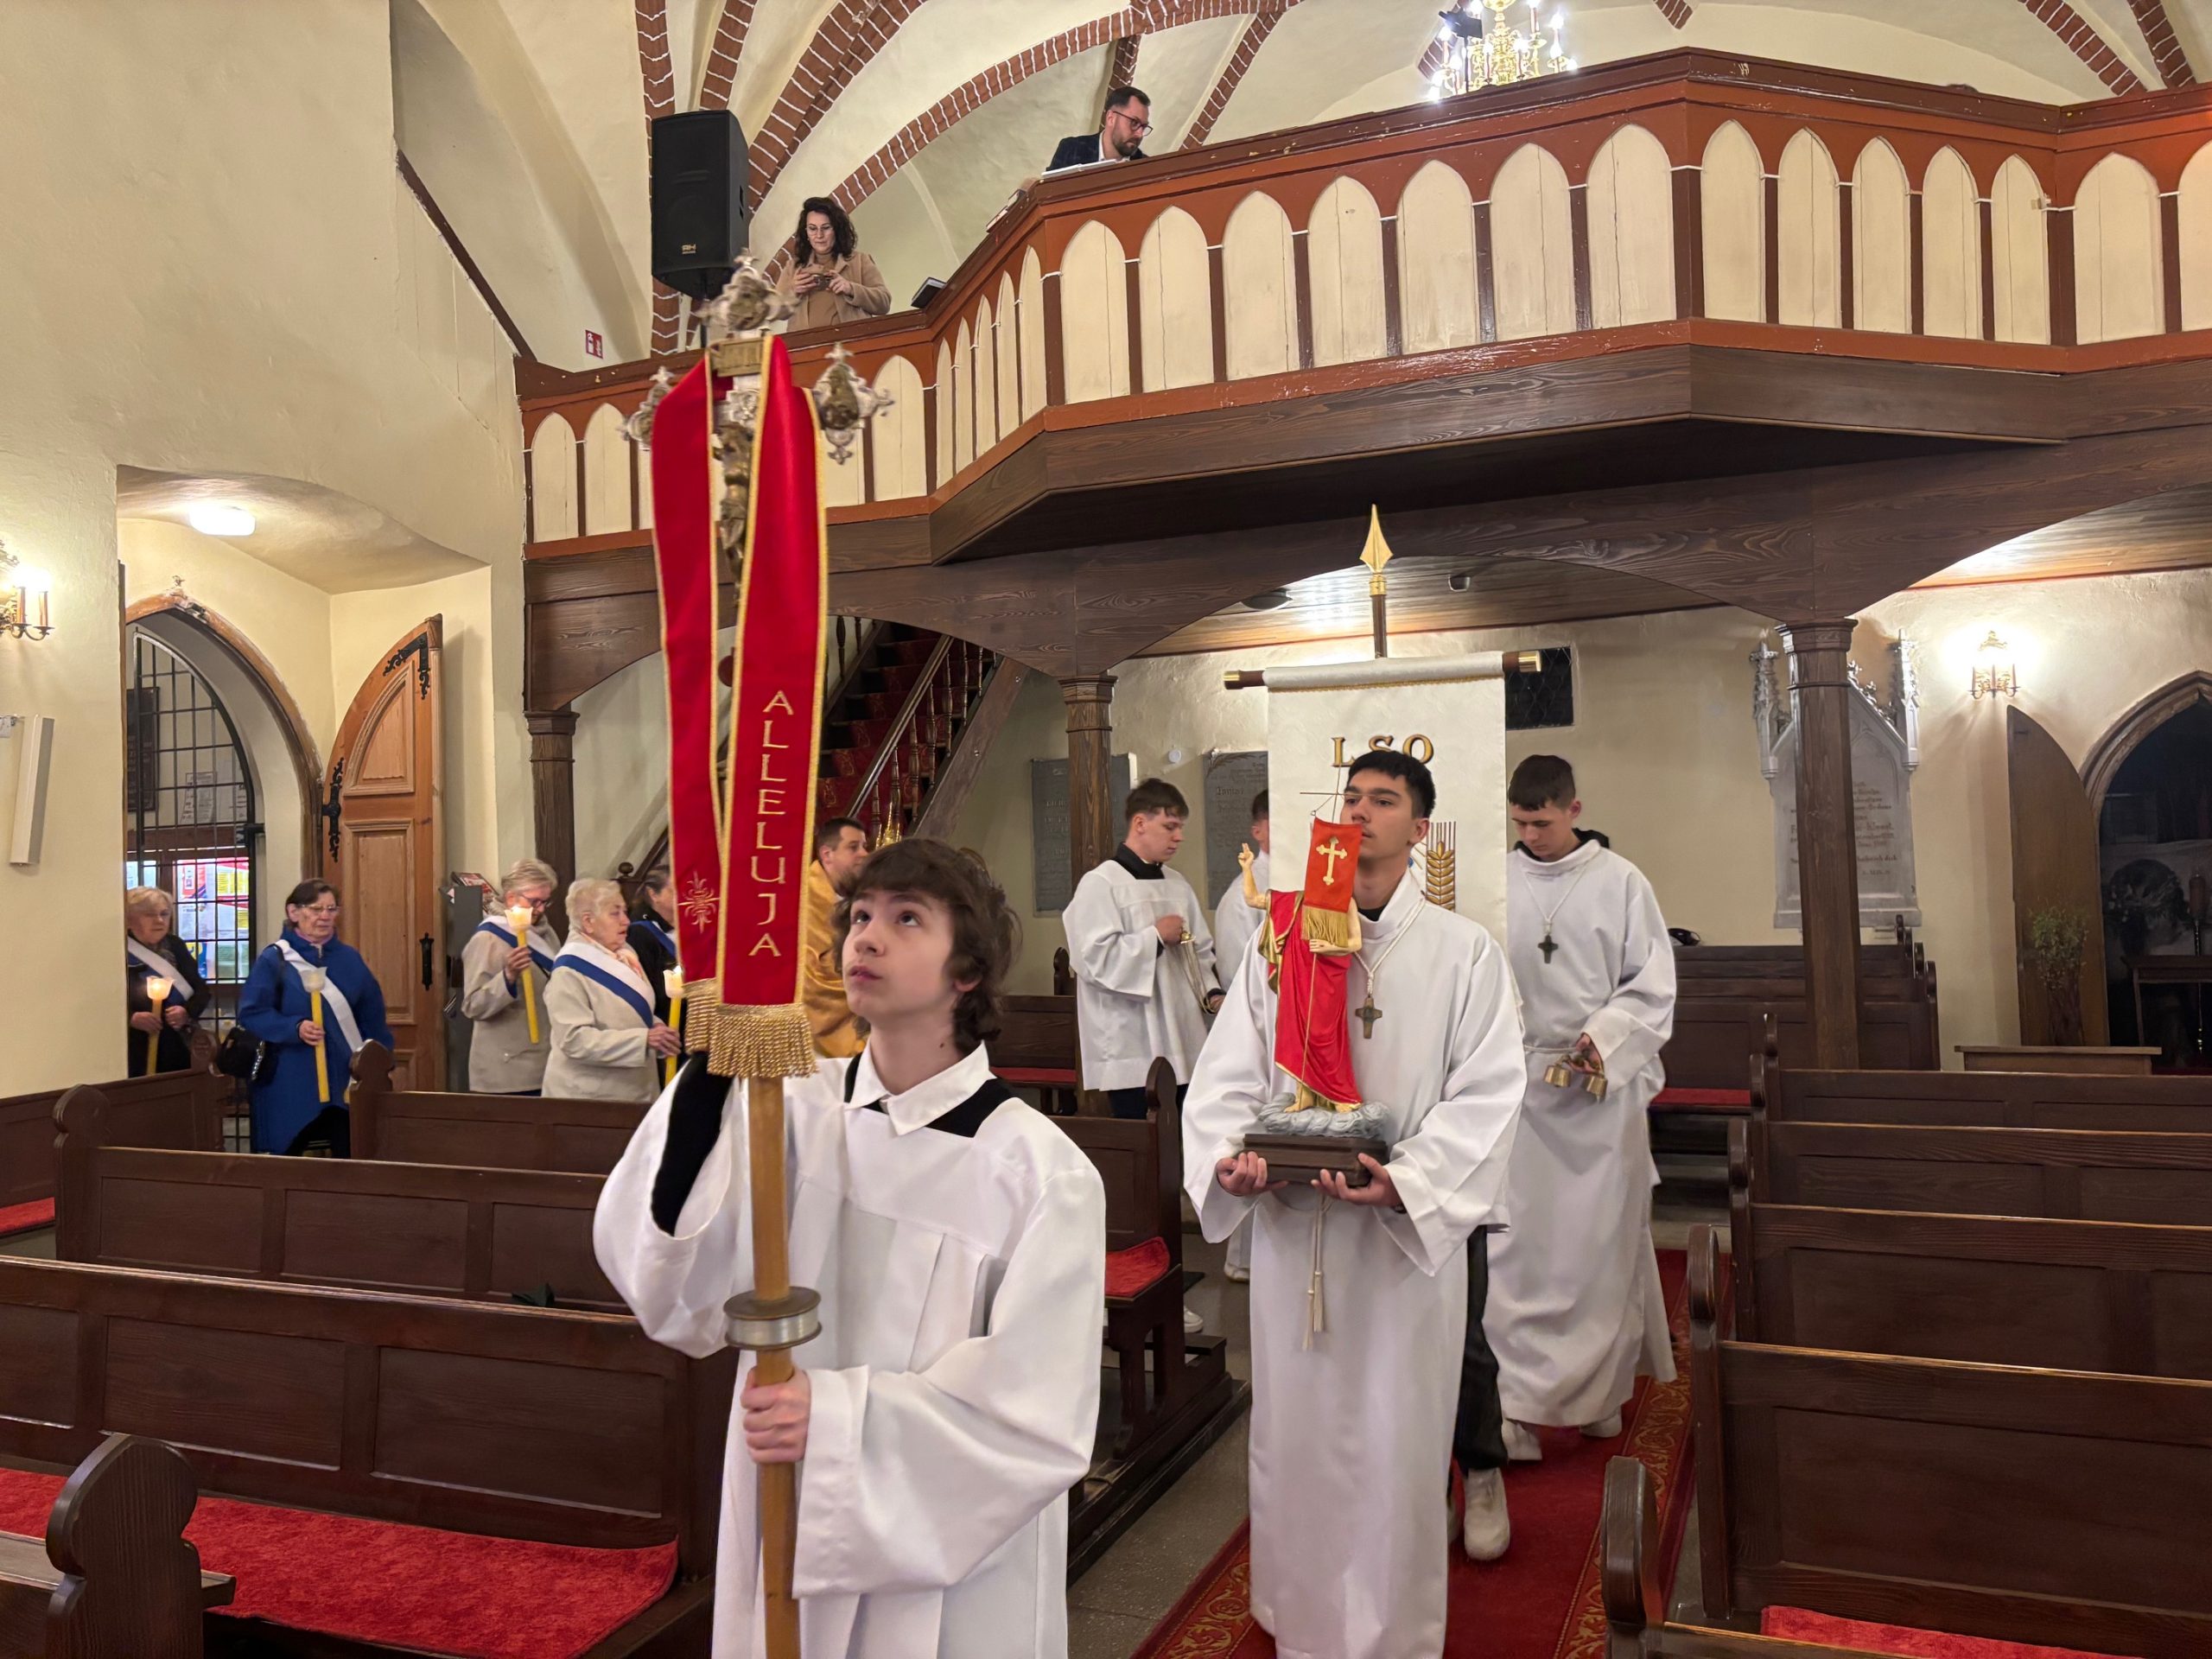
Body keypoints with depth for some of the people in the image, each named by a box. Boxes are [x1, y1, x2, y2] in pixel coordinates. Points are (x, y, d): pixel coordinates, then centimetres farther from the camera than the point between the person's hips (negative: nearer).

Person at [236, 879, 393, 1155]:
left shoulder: (350, 959, 10)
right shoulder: (274, 960, -3)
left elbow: (372, 1016, 13)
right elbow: (251, 1013, -9)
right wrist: (295, 1028, -24)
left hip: (345, 1077, 4)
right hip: (292, 1083, -3)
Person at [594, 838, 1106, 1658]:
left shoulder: (1040, 1170, -16)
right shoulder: (791, 1111, -8)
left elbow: (1039, 1415, -15)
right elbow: (670, 1296, -15)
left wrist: (841, 1415, -26)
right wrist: (710, 1078, -25)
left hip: (956, 1567, -2)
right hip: (784, 1535, 3)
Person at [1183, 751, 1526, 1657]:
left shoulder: (1464, 952, -1)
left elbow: (1485, 1093, -8)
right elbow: (1226, 1073, 4)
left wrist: (1406, 1180, -23)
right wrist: (1228, 1156, -15)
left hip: (1412, 1228, -2)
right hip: (1290, 1225, 3)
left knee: (1395, 1438, 7)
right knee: (1293, 1429, 12)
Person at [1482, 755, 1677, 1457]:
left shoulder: (1620, 883, -3)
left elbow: (1654, 984, -3)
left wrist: (1603, 1038, -17)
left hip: (1602, 1085, -1)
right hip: (1518, 1083, 1)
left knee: (1600, 1240, 7)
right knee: (1515, 1245, 0)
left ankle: (1600, 1390, 25)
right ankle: (1518, 1408, 6)